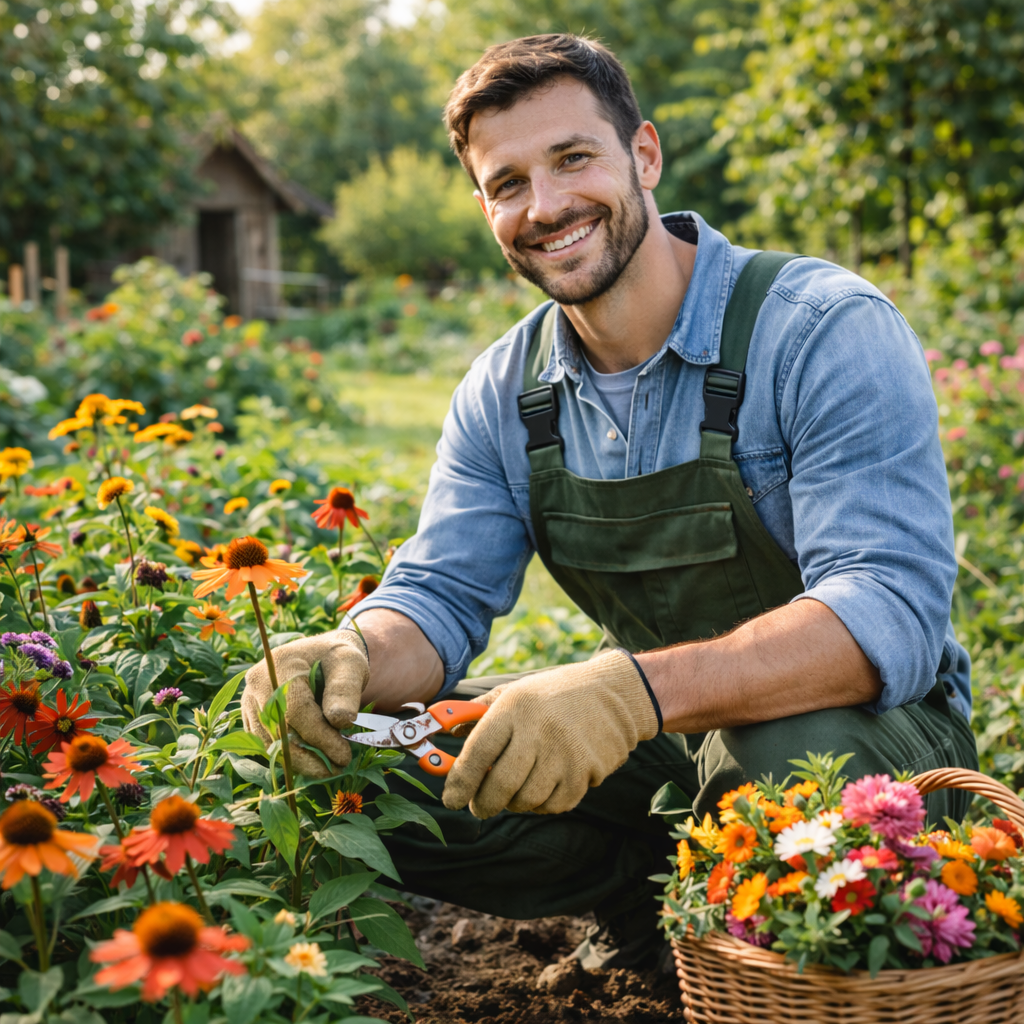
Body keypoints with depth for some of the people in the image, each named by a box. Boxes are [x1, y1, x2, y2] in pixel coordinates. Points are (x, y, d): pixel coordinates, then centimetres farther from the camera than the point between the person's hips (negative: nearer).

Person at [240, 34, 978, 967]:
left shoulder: (828, 329, -20)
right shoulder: (502, 395, -1)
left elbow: (893, 612, -31)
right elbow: (441, 595, -3)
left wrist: (635, 689, -47)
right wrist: (352, 658, -29)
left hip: (875, 728, -4)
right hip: (667, 738, 5)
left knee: (796, 752, -39)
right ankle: (655, 895, 5)